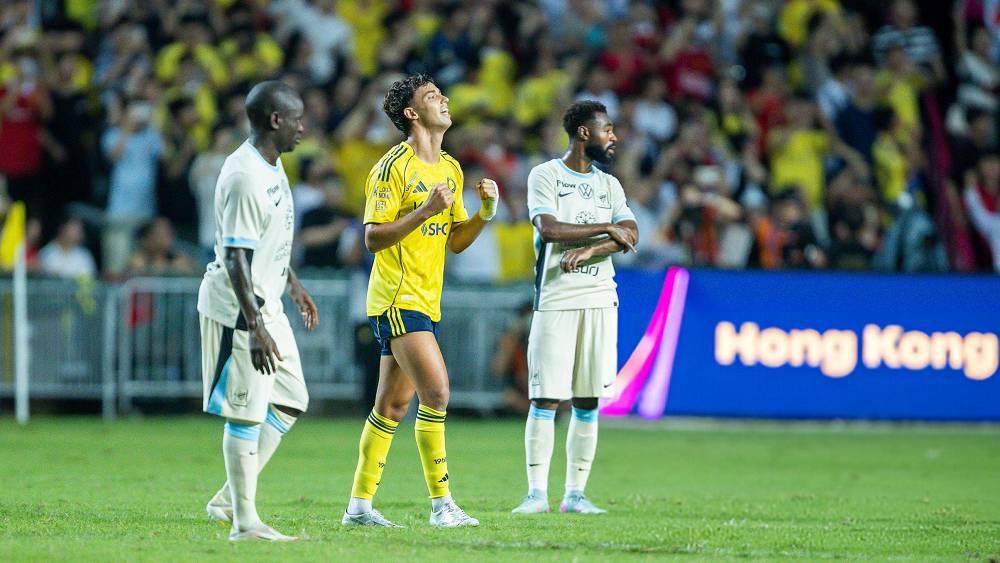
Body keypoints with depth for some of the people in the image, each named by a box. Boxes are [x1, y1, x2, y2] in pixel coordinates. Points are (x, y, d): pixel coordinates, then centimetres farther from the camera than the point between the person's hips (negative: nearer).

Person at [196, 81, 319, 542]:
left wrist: (294, 284, 30)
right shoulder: (245, 178, -22)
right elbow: (236, 258, -24)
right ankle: (245, 522, 1)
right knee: (246, 414, -5)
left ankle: (229, 499, 18)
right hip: (238, 309, -10)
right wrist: (255, 328, -27)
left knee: (289, 402, 14)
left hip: (267, 304, 10)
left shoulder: (272, 166, 10)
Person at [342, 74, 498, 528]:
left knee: (393, 406, 9)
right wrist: (426, 210, -23)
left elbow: (455, 241, 18)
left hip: (426, 302, 8)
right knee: (436, 391, -17)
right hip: (397, 298, -8)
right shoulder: (393, 167, -11)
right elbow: (373, 238, -15)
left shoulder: (451, 169, 15)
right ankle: (441, 504, -14)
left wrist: (485, 212, 1)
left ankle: (359, 505, 14)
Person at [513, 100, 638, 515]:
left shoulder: (609, 185, 14)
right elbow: (548, 229, -14)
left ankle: (575, 493, 6)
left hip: (600, 301, 5)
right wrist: (606, 229, -9)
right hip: (555, 301, -5)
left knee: (588, 402, 3)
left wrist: (589, 250, -16)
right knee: (545, 399, -7)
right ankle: (537, 493, -5)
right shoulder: (545, 176, 0)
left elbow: (630, 236, 0)